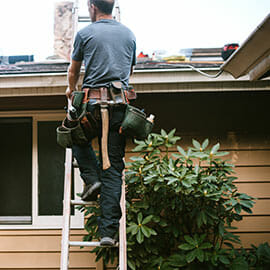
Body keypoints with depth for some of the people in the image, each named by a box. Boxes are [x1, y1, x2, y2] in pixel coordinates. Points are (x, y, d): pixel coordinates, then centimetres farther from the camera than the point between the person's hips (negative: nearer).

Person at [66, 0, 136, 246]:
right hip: (121, 103, 2)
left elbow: (74, 70, 19)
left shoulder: (85, 33, 5)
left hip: (93, 100, -2)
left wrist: (72, 89, 40)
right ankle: (109, 230, -1)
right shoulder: (129, 34, 15)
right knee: (114, 166, 3)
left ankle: (91, 178, 7)